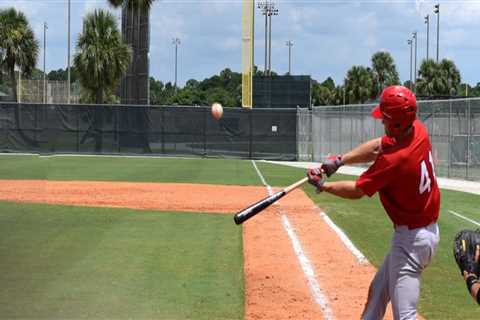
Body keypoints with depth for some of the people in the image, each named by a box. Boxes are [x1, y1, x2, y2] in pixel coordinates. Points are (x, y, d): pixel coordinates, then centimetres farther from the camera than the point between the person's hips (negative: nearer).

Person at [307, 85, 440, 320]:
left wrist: (322, 185, 3)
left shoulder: (394, 160, -27)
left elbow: (356, 191, -13)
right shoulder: (418, 131, -4)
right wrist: (340, 160, 0)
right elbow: (376, 147, 11)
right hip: (428, 229, 10)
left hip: (411, 239, -10)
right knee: (377, 292, 26)